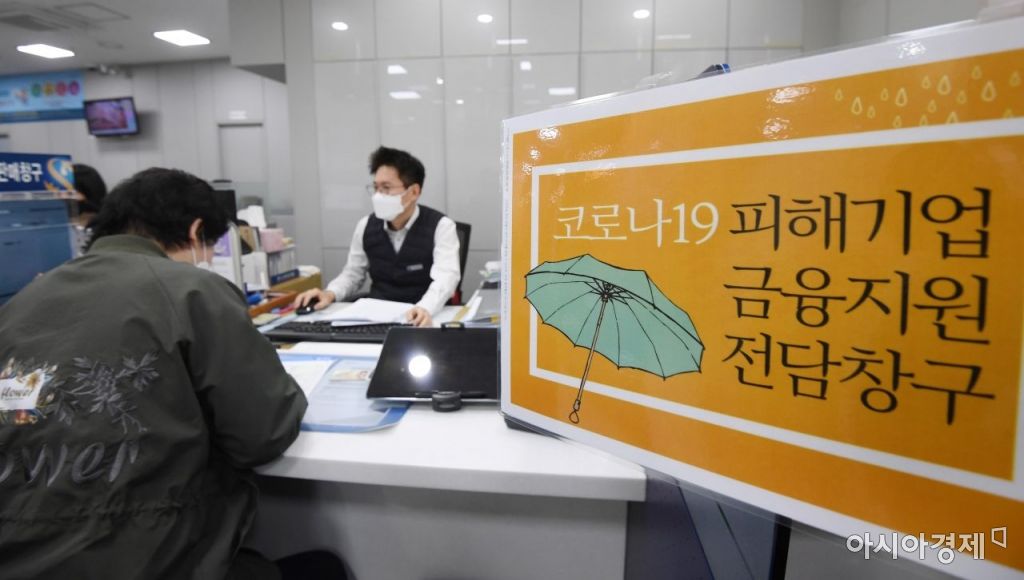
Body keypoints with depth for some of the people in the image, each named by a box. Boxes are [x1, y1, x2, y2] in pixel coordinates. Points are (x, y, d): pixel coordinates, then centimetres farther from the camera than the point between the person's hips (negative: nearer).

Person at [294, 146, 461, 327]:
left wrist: (425, 310, -45)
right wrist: (329, 294, -8)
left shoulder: (441, 226, -10)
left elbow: (446, 277, -24)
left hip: (419, 321, -3)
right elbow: (352, 273, 14)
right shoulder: (366, 226, 5)